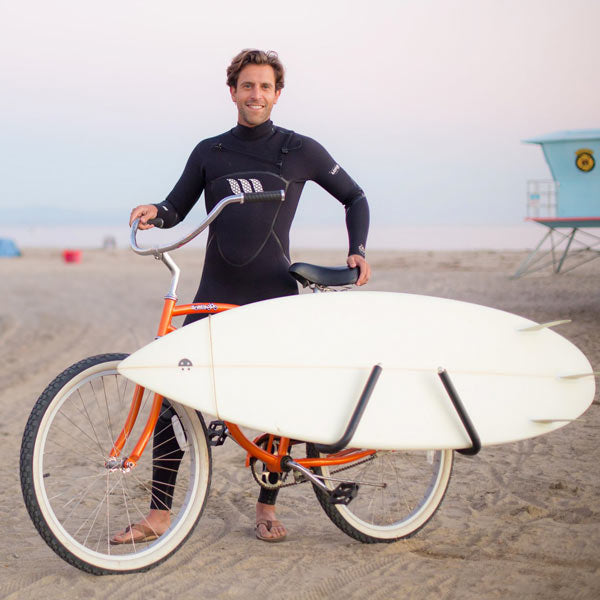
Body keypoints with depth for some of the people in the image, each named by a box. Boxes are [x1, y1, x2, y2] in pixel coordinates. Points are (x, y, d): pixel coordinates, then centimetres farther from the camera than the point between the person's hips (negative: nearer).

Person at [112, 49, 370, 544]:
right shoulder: (209, 153, 9)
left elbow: (354, 198, 13)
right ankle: (159, 514, 0)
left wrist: (357, 251, 0)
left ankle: (267, 507, 21)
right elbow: (178, 208, 14)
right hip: (216, 297, 2)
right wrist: (154, 211, -8)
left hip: (275, 297, -1)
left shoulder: (300, 150, 4)